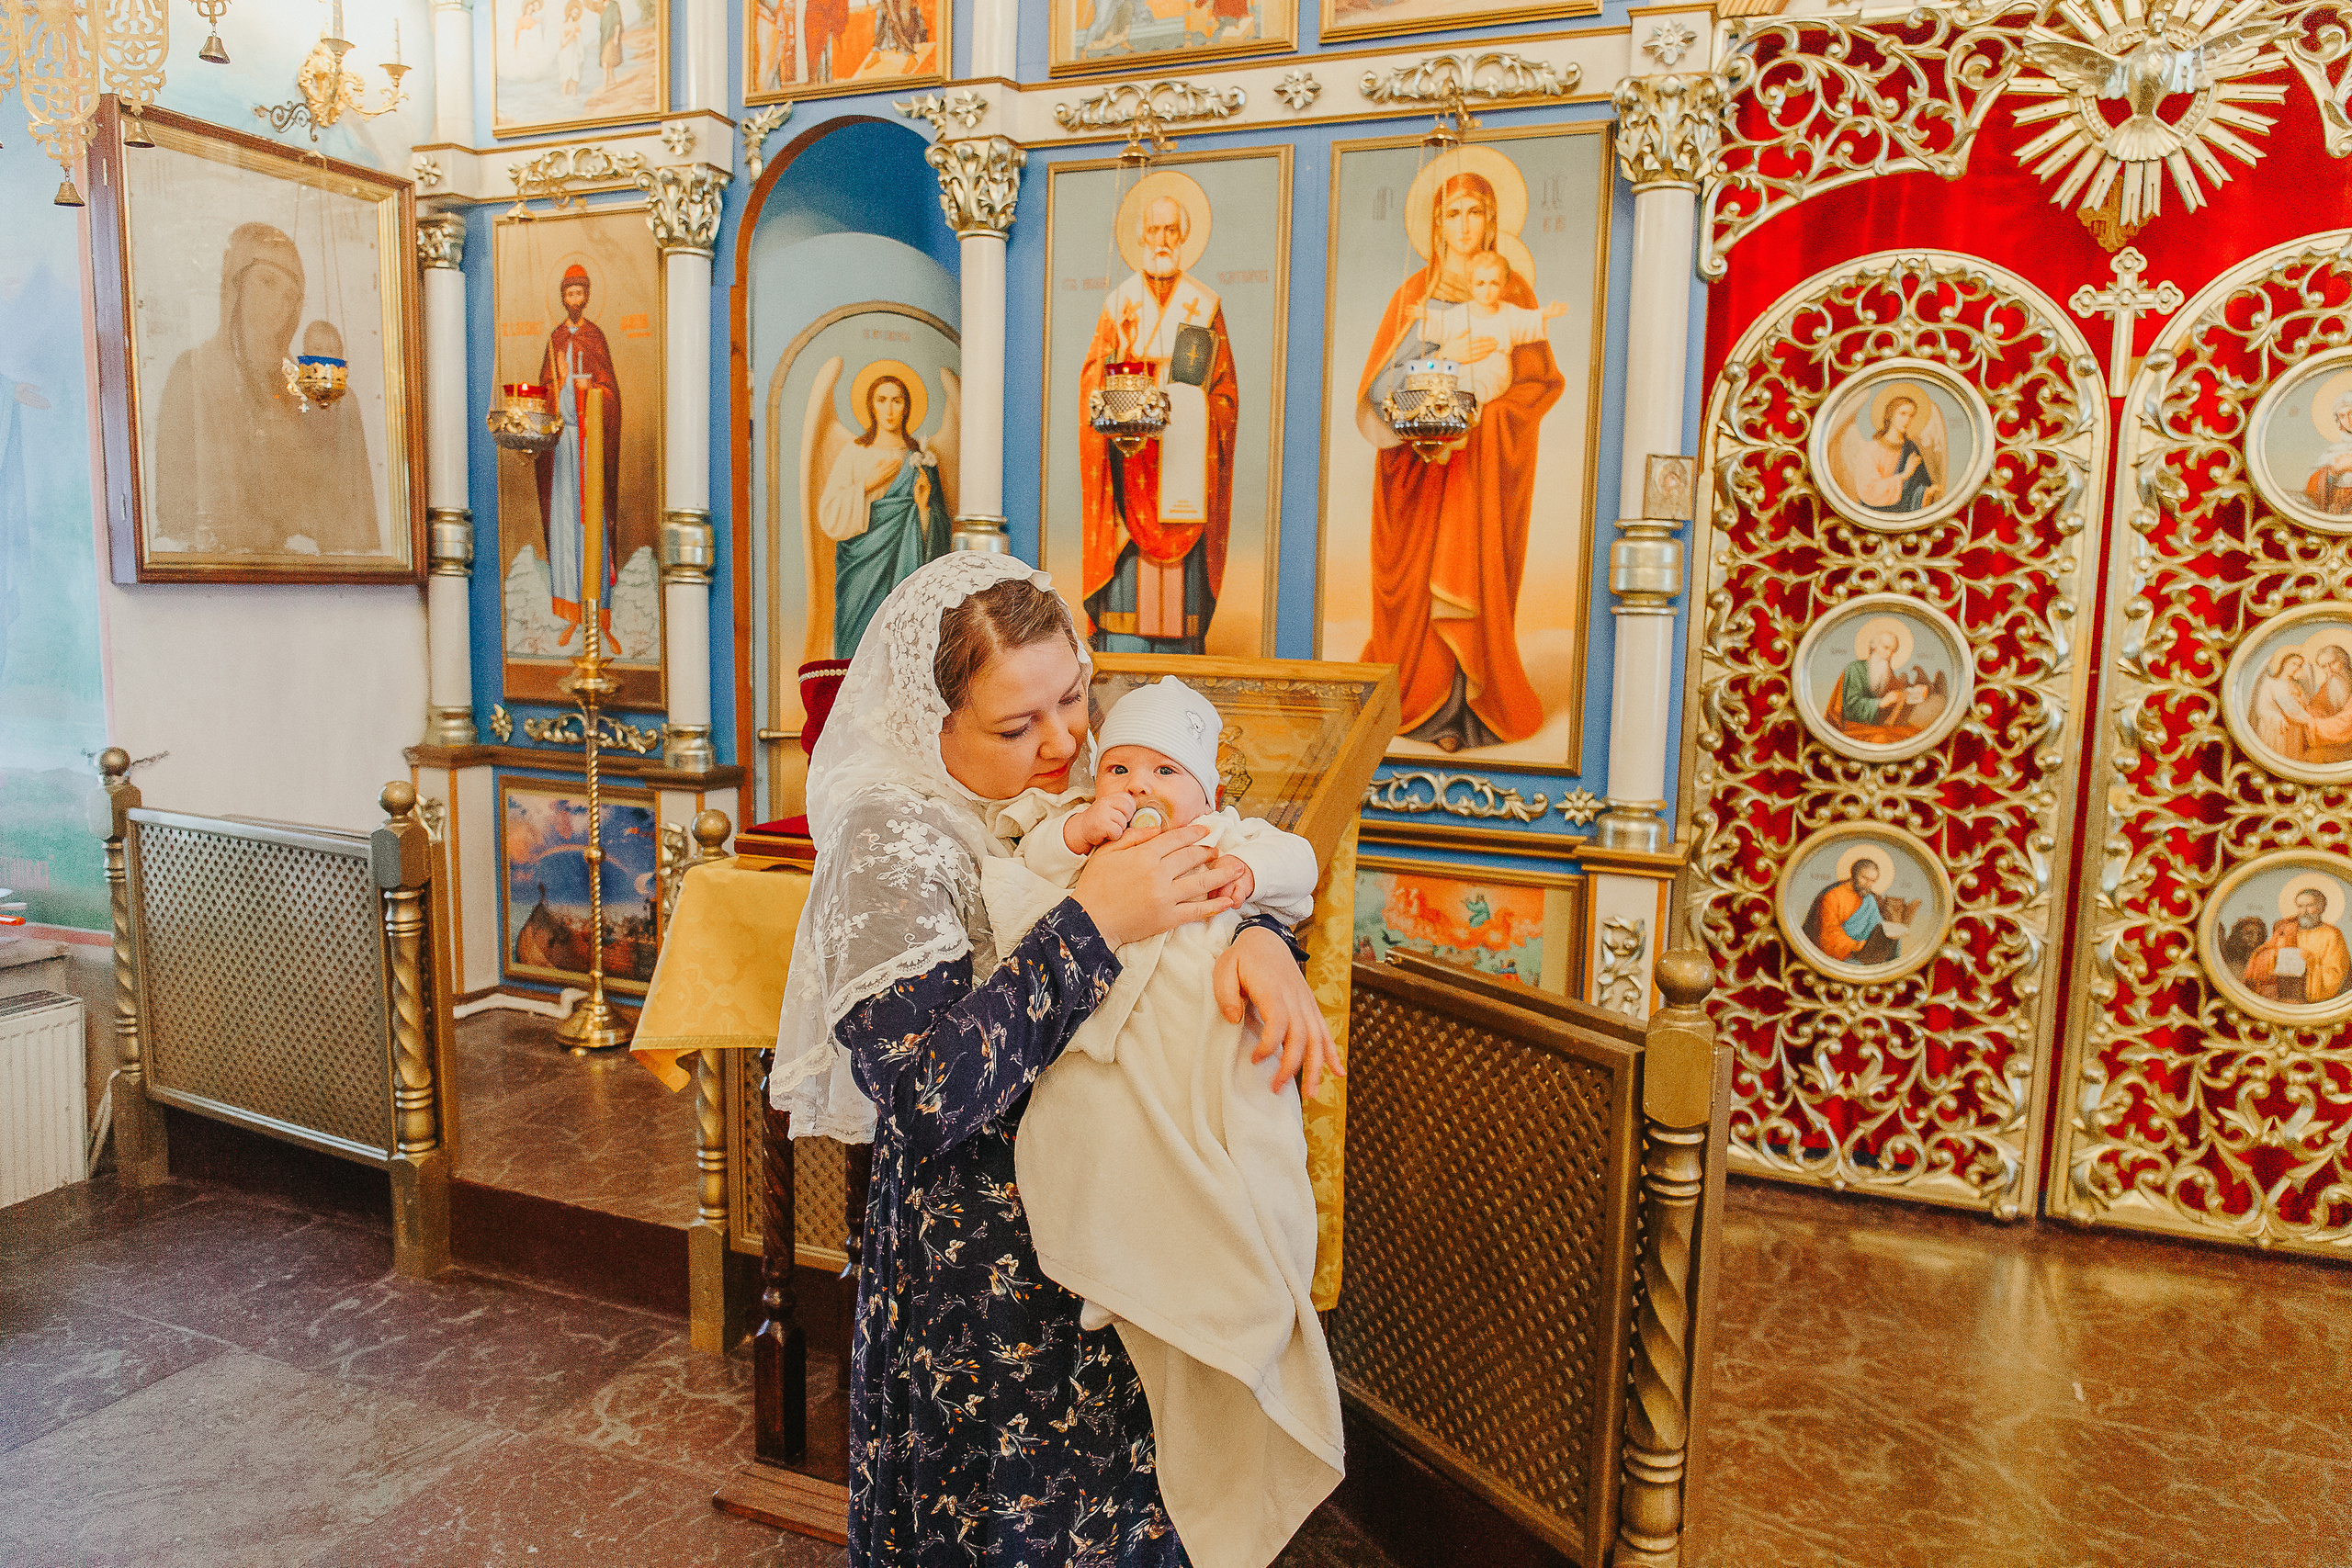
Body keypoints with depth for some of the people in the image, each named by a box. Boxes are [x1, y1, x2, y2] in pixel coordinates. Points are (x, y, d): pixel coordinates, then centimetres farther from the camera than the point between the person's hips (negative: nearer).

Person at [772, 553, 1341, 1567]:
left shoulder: (1077, 791, 1)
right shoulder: (892, 844, -18)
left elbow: (1226, 873, 3)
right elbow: (927, 1088, -29)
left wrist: (1262, 938, -21)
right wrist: (1091, 923, -30)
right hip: (984, 1284, -6)